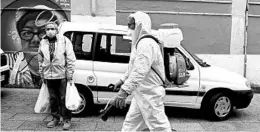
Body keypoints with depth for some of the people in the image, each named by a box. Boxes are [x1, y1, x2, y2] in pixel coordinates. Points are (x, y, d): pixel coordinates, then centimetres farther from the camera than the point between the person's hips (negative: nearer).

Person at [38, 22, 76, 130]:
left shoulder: (64, 41, -4)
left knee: (64, 98, 1)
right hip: (49, 76, 4)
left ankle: (66, 120, 12)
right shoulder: (42, 43, 9)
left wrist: (70, 75, -10)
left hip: (62, 75, -4)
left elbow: (71, 59, -6)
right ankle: (55, 118, 28)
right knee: (53, 98, 14)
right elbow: (41, 60, 16)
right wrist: (42, 74, 14)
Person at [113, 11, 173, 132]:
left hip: (150, 95, -10)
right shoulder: (140, 43, 13)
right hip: (141, 94, 10)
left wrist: (124, 91, -35)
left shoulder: (146, 44, -23)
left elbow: (140, 71, -33)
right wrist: (123, 80, 24)